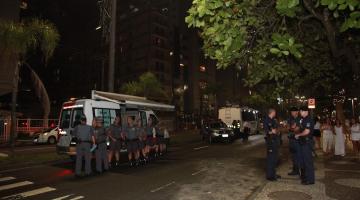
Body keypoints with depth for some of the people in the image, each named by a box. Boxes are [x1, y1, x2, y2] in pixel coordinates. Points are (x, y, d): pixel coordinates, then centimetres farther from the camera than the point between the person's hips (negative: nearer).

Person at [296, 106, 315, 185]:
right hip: (303, 142, 10)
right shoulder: (303, 119, 14)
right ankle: (304, 176, 29)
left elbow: (306, 132, -22)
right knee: (302, 160, 17)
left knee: (308, 160, -4)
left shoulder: (308, 120, -15)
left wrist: (298, 135, -9)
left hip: (307, 142, -10)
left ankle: (310, 179, 4)